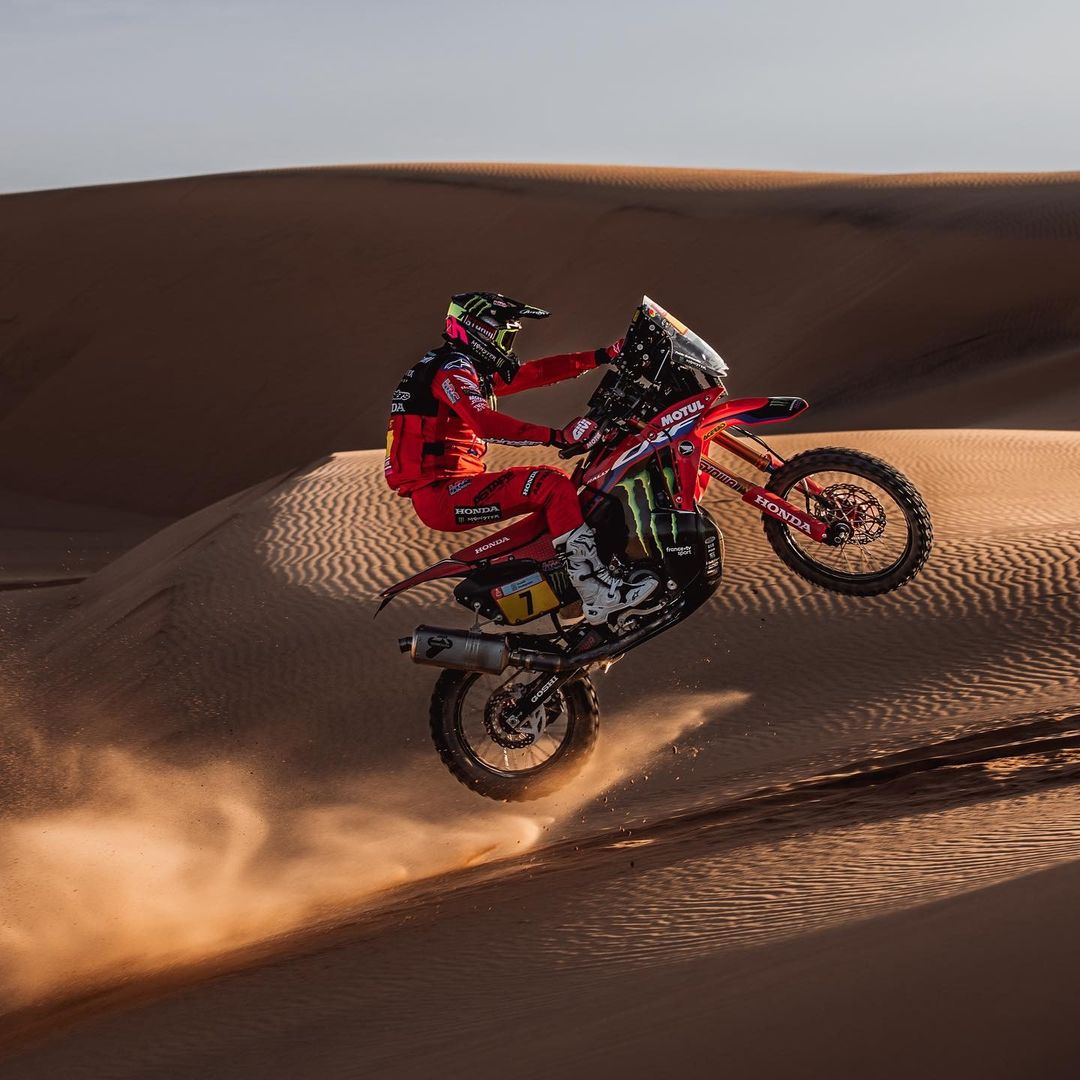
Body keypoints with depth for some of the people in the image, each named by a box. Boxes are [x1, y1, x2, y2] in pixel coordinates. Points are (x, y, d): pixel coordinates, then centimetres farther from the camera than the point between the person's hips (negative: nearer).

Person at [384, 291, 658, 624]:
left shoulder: (476, 371, 21)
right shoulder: (452, 368, -10)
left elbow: (536, 372, 19)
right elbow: (486, 424, -28)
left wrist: (604, 356, 15)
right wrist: (557, 436, -34)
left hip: (447, 489, 11)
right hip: (441, 494, -11)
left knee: (556, 484, 17)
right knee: (552, 486, -22)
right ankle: (598, 593, -26)